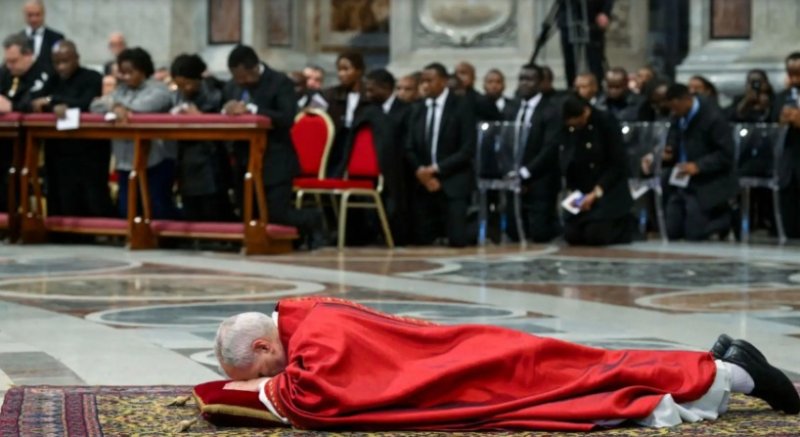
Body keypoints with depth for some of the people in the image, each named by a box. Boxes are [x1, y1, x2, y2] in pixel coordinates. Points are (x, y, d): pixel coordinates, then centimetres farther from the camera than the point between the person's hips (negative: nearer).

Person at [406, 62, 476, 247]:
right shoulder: (418, 110, 13)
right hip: (424, 183, 4)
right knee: (422, 239, -6)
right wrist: (421, 172, -8)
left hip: (453, 182, -4)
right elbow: (410, 148, 11)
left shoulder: (461, 106, -3)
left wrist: (437, 168, -14)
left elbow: (468, 149, -9)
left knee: (457, 240, -14)